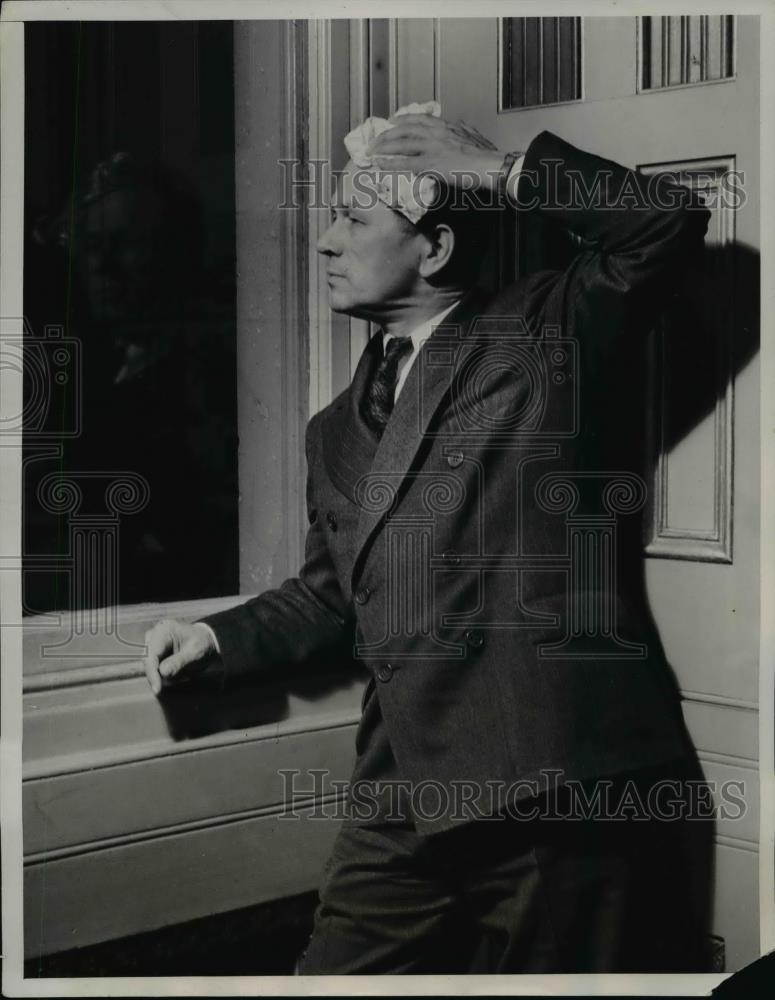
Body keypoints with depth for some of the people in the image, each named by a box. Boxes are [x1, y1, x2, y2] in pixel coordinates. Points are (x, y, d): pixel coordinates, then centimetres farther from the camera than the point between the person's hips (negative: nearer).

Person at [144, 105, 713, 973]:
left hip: (558, 793, -5)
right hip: (403, 801, 6)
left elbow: (670, 223, -9)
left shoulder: (547, 330, 4)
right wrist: (217, 635, 13)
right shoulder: (338, 430, 21)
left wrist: (495, 171, -7)